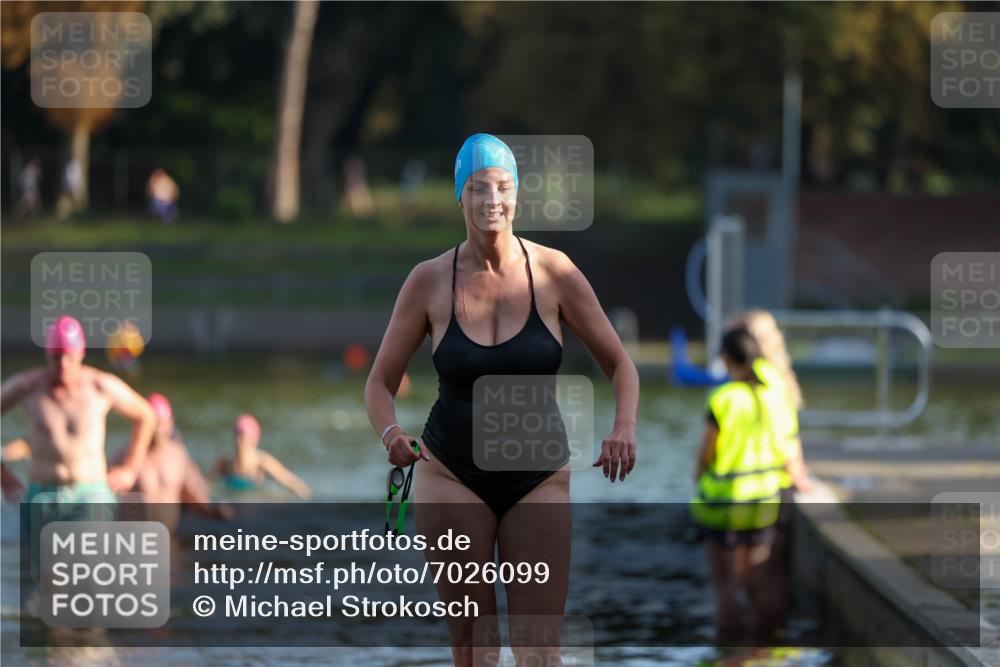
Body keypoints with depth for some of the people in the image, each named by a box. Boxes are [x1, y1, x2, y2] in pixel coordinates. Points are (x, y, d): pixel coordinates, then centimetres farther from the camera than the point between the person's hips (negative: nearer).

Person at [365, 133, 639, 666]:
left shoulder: (553, 272, -4)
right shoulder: (429, 281, -4)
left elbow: (619, 365, 4)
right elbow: (380, 383, 2)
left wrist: (624, 428, -16)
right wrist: (391, 434, -19)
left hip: (539, 479, 0)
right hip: (451, 477, 0)